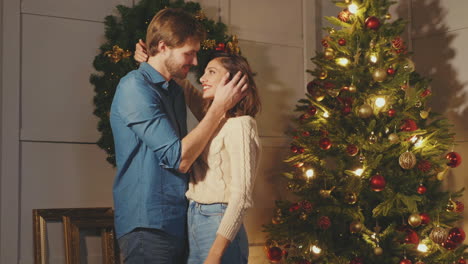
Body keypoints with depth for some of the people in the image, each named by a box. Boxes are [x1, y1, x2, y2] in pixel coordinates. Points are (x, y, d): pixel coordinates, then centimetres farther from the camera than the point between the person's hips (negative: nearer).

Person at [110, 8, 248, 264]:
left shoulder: (175, 90, 14)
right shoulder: (135, 86, -14)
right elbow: (178, 158, -19)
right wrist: (219, 106, -14)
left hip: (176, 222, 8)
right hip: (147, 226, -8)